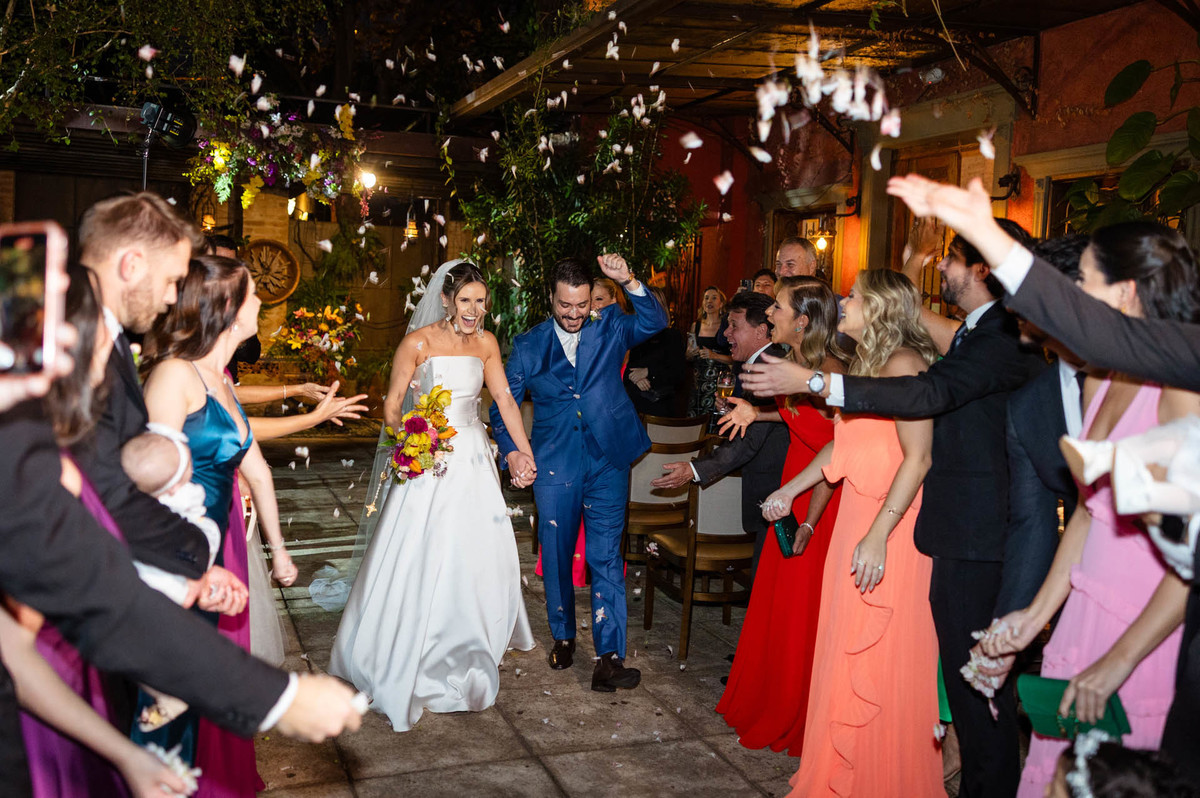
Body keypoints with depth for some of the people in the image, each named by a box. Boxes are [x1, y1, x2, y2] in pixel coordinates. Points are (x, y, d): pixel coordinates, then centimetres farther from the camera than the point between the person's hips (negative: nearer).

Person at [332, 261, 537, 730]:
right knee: (419, 557, -4)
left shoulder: (485, 343, 6)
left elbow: (504, 398, 7)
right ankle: (404, 660, 12)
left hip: (474, 459, 5)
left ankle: (470, 650, 31)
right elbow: (392, 404, -5)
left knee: (481, 556, 9)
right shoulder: (418, 343, -9)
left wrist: (523, 449, 0)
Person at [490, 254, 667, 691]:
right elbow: (503, 406, 4)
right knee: (556, 554, 13)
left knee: (606, 558, -3)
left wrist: (628, 281, -25)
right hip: (554, 464, 1)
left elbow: (655, 322, -11)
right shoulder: (528, 346, 4)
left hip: (607, 462, -1)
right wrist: (512, 451, -13)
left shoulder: (610, 328, 4)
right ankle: (563, 636, 33)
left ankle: (609, 657, 0)